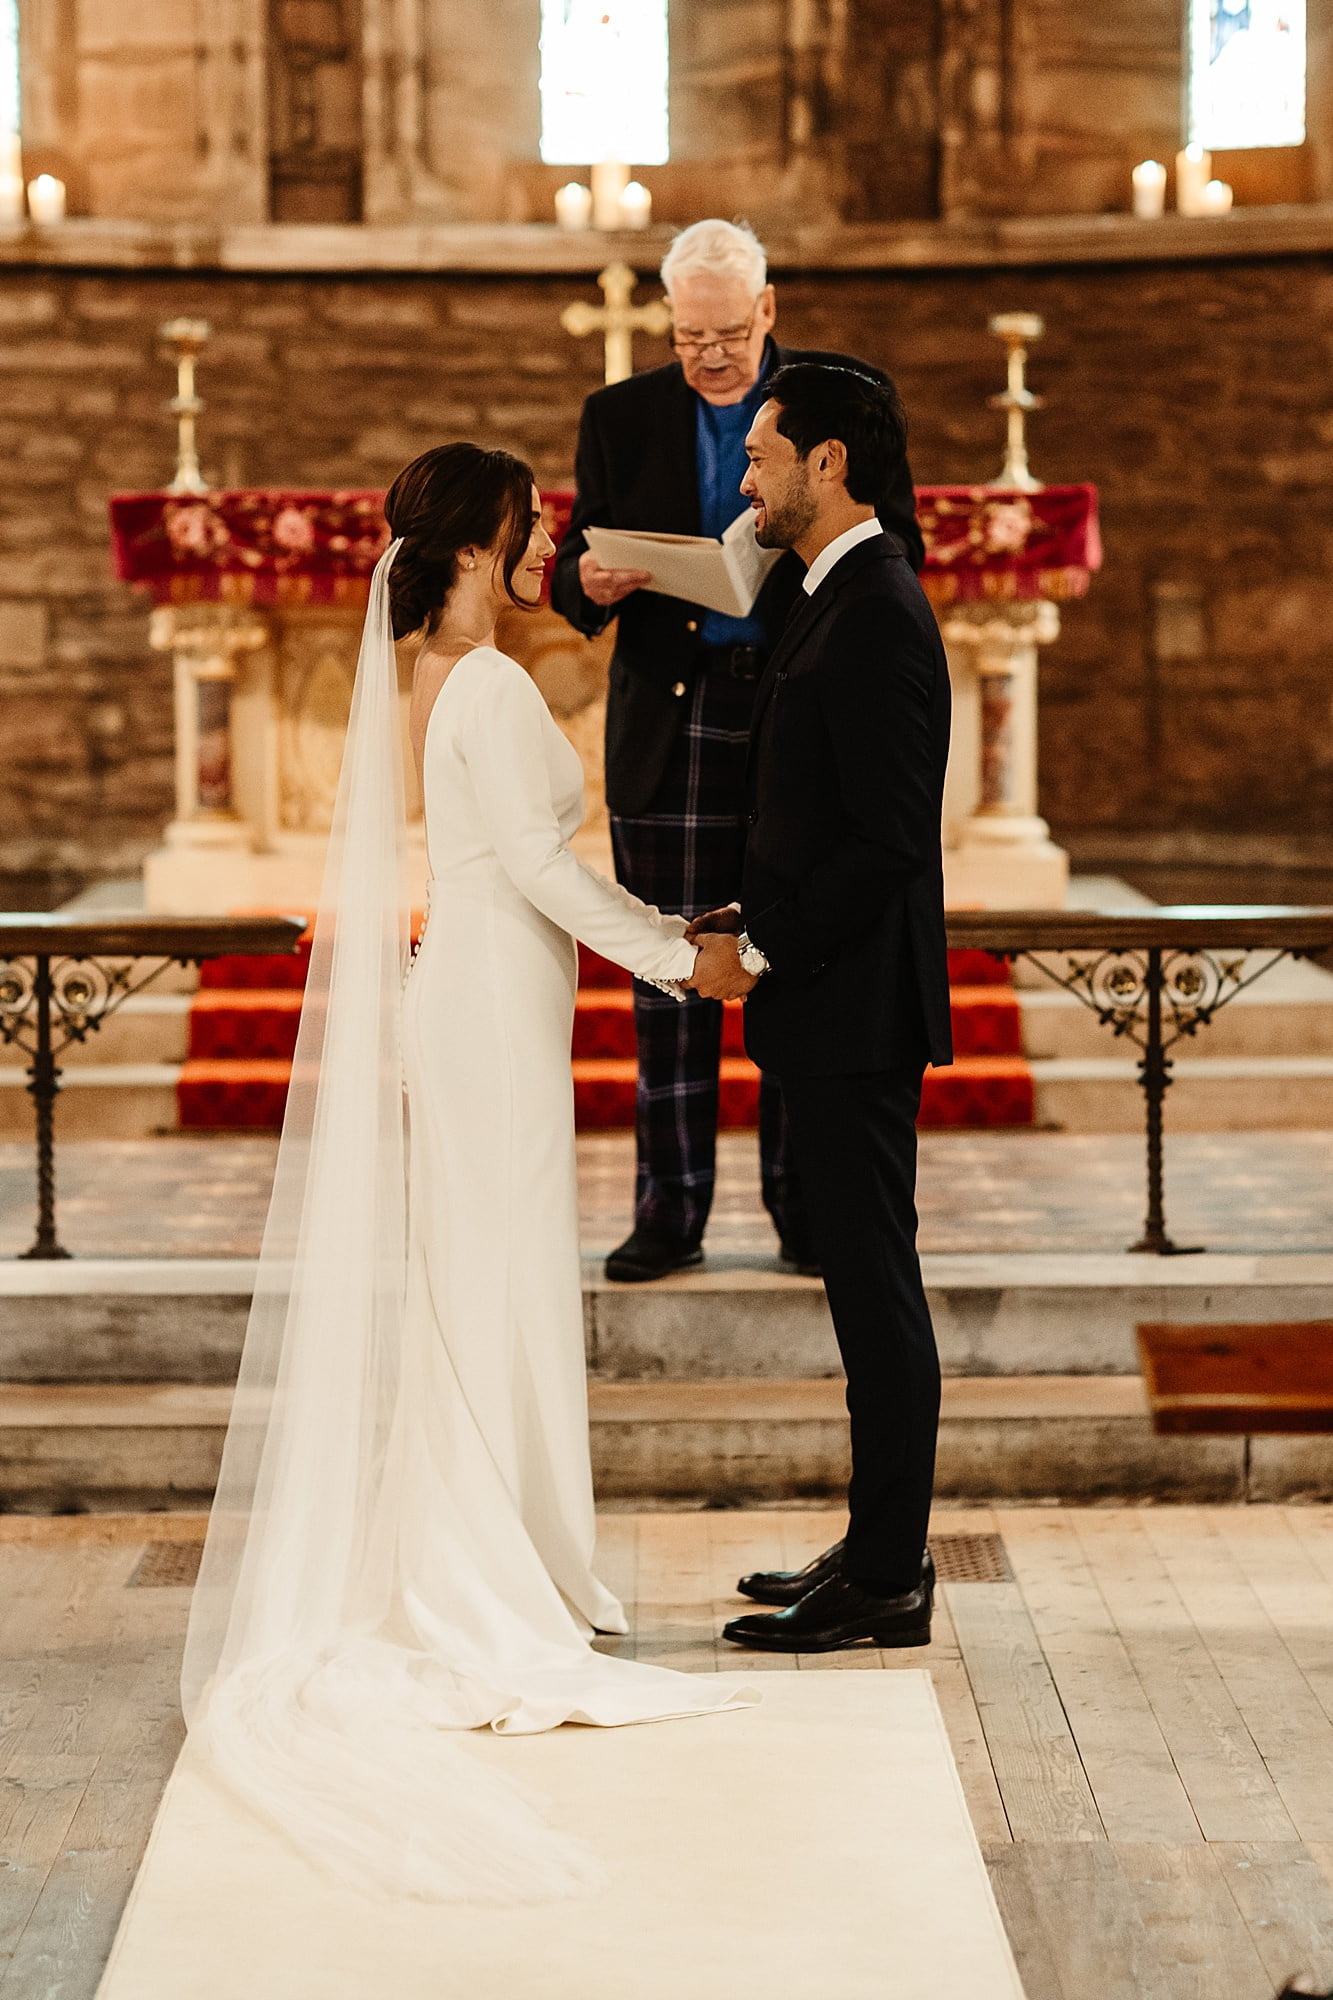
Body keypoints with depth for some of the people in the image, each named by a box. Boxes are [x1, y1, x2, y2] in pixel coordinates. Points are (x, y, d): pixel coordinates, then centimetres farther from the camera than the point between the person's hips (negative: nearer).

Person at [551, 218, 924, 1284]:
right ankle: (671, 1214, 8)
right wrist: (589, 583, -16)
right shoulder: (621, 417, 10)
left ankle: (806, 1209, 12)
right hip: (672, 723, 1)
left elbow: (900, 548, 3)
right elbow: (574, 572, 8)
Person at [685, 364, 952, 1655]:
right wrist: (752, 918, 11)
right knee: (865, 1284, 14)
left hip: (854, 1012, -10)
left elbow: (887, 841, -22)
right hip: (834, 1011, 10)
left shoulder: (876, 616, -17)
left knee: (873, 1284, -4)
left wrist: (761, 955, -16)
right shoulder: (844, 604, 16)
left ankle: (886, 1582, 3)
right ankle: (879, 1551, 22)